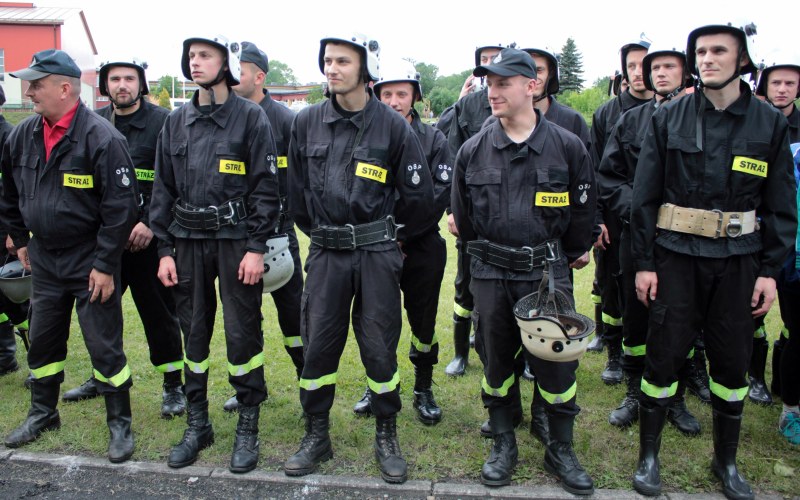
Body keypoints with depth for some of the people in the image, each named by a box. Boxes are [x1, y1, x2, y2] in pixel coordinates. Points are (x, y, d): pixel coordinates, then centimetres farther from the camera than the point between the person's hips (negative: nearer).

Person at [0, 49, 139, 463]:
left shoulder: (101, 137, -18)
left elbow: (121, 206, -19)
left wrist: (105, 265, -18)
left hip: (90, 264, -6)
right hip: (44, 261, 7)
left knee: (104, 347, 1)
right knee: (42, 341, 18)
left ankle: (119, 424, 17)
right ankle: (42, 413, 38)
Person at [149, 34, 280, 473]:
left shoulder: (251, 118, -3)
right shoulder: (176, 122, 11)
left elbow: (266, 187, -6)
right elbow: (163, 190, 12)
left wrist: (256, 248, -12)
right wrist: (165, 249, 6)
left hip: (235, 241, -4)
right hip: (188, 243, 5)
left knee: (242, 334, 0)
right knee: (193, 333, 10)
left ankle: (248, 427, 17)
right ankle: (197, 424, 26)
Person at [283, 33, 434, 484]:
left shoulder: (392, 125, -6)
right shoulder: (307, 122, 3)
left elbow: (419, 196, -2)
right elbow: (297, 192, 13)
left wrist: (388, 236, 7)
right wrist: (320, 234, 14)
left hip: (377, 255, -2)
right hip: (325, 254, 3)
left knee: (379, 347, 6)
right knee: (318, 345, 7)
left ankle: (387, 436, 25)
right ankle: (317, 437, 26)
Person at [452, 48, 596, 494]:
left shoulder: (568, 147, -4)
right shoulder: (473, 151, 1)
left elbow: (583, 212, 6)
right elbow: (463, 216, 12)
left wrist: (565, 256, 12)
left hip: (549, 274, -1)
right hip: (490, 276, 2)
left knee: (556, 363, 6)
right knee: (497, 362, 12)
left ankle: (561, 451, 27)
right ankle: (504, 446, 31)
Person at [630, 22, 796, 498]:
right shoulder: (669, 118, 0)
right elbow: (645, 196, 0)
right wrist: (644, 262, -4)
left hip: (738, 261, 2)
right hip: (676, 256, -1)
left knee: (733, 359, 9)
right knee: (664, 353, 1)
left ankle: (727, 460, 29)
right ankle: (649, 455, 19)